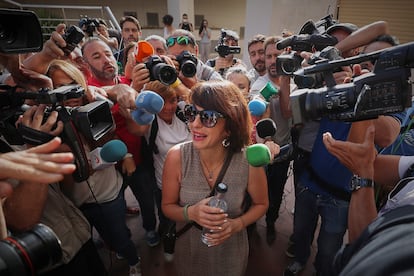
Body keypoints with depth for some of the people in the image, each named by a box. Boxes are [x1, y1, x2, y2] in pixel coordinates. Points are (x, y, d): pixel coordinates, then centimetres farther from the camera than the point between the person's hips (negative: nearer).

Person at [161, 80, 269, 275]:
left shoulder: (250, 162, -24)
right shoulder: (176, 157, -23)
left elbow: (261, 204, -5)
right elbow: (167, 206, -9)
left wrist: (237, 224, -21)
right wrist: (191, 213, -29)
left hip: (231, 251, 0)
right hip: (188, 250, 1)